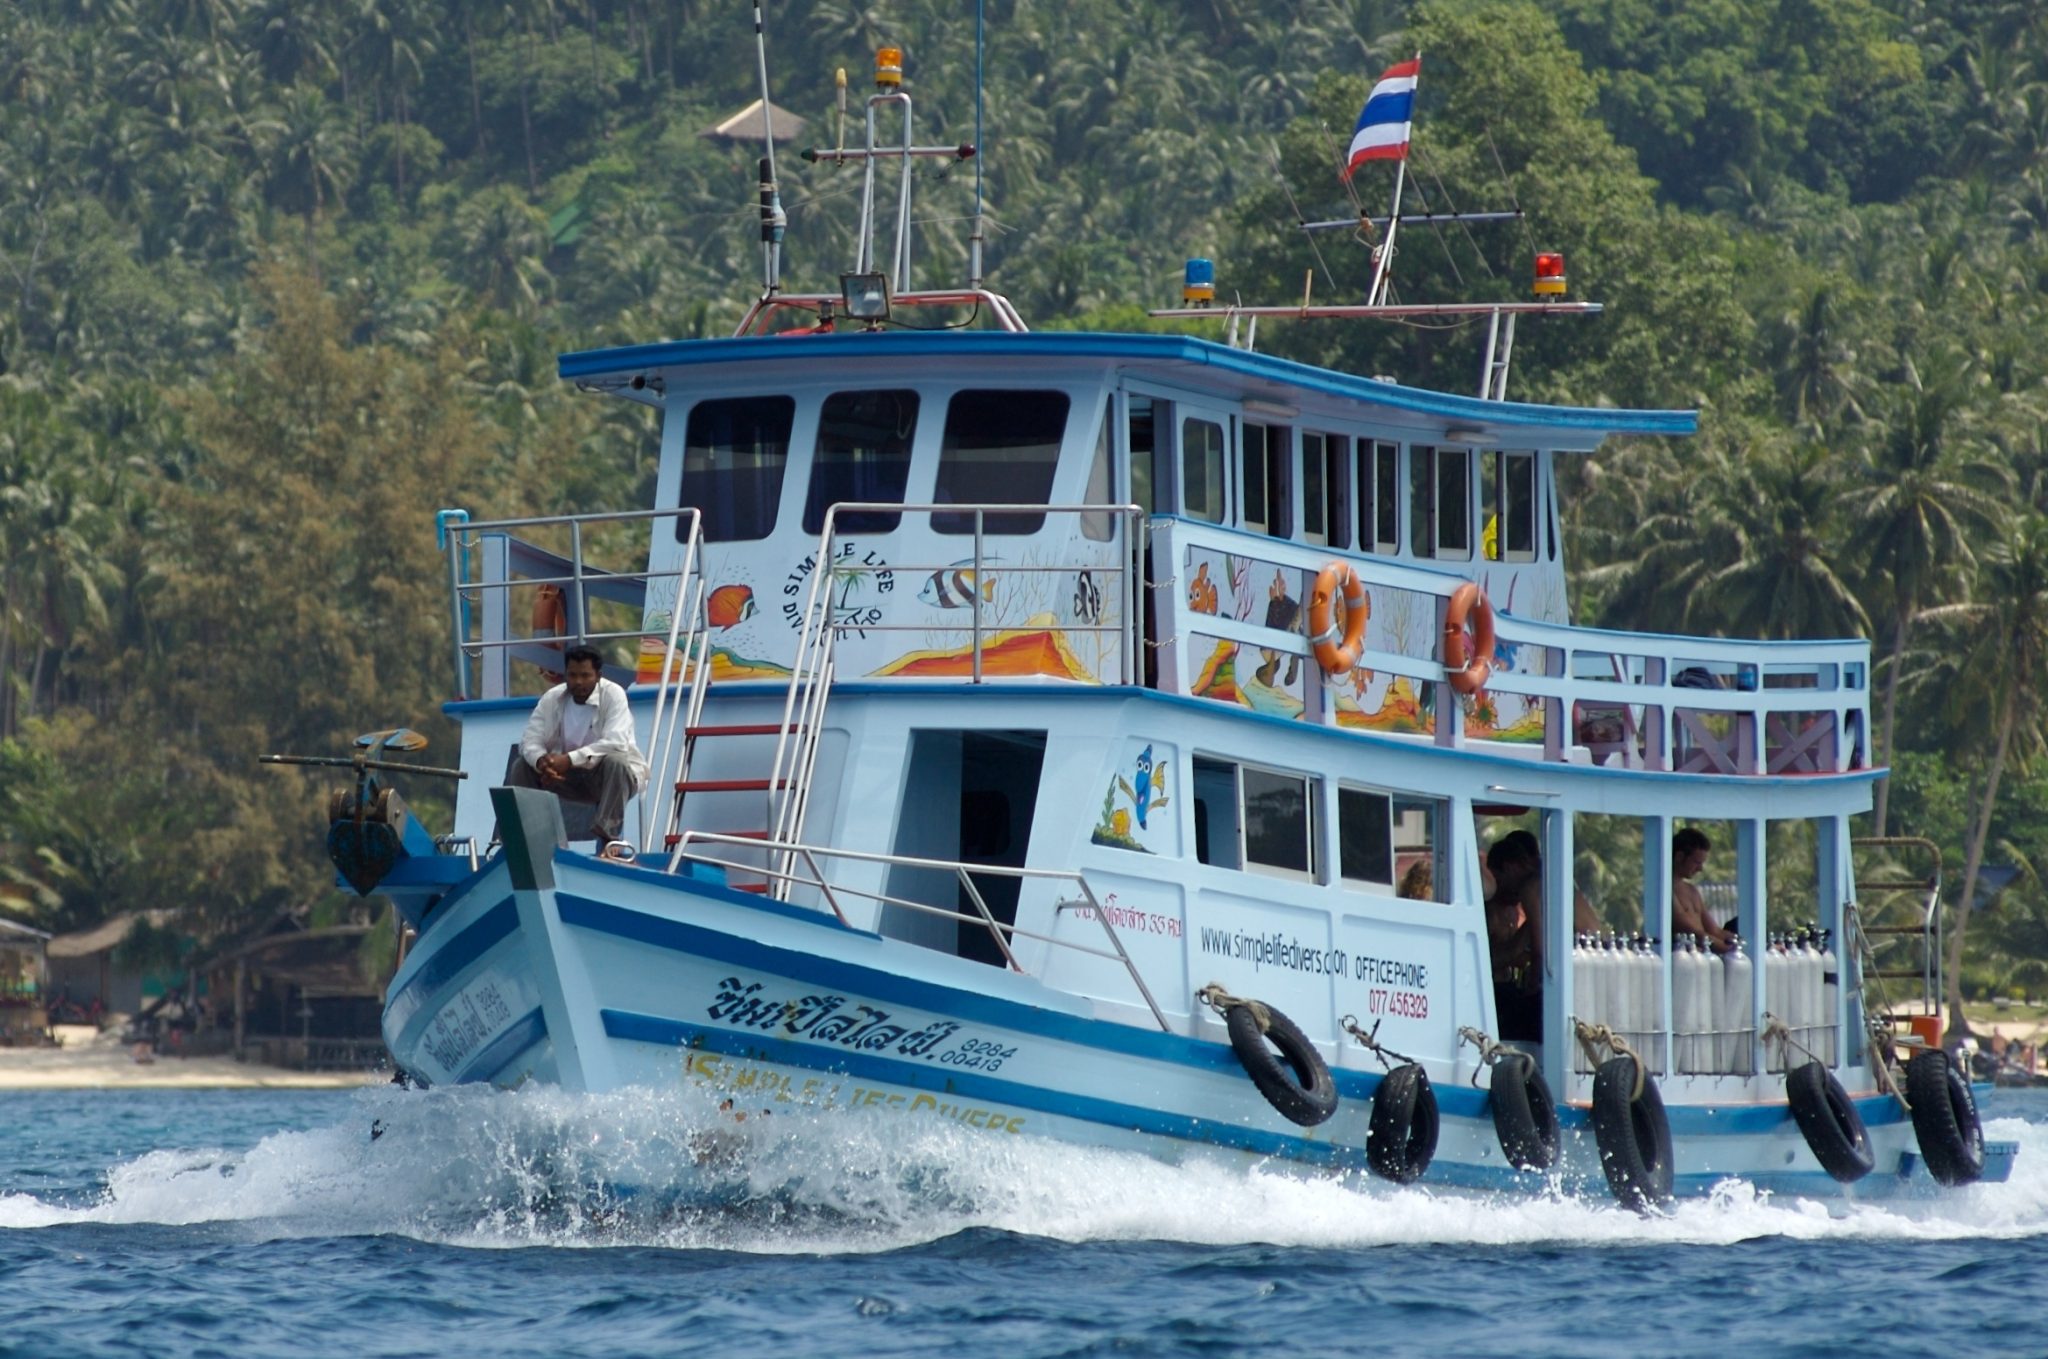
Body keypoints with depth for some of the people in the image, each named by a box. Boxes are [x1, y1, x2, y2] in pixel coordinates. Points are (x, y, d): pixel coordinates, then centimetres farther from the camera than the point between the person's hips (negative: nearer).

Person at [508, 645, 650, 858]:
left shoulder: (613, 695, -19)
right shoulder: (552, 699, -5)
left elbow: (616, 743, -31)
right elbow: (530, 741, -10)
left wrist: (570, 760, -39)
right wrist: (541, 761, -36)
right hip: (570, 778, 4)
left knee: (615, 763, -37)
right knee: (522, 766, -13)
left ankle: (609, 837, -34)